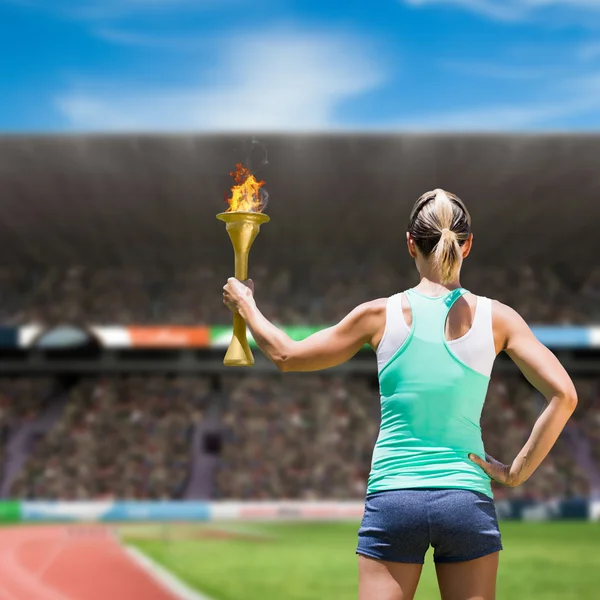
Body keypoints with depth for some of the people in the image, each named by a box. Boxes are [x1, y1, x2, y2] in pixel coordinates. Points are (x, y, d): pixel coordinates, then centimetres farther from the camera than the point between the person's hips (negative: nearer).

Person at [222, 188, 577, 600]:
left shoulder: (382, 315, -1)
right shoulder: (494, 318, 0)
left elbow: (287, 355, 10)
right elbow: (563, 395, -7)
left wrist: (246, 306, 27)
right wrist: (518, 471, 0)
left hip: (393, 501, 0)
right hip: (468, 501, 0)